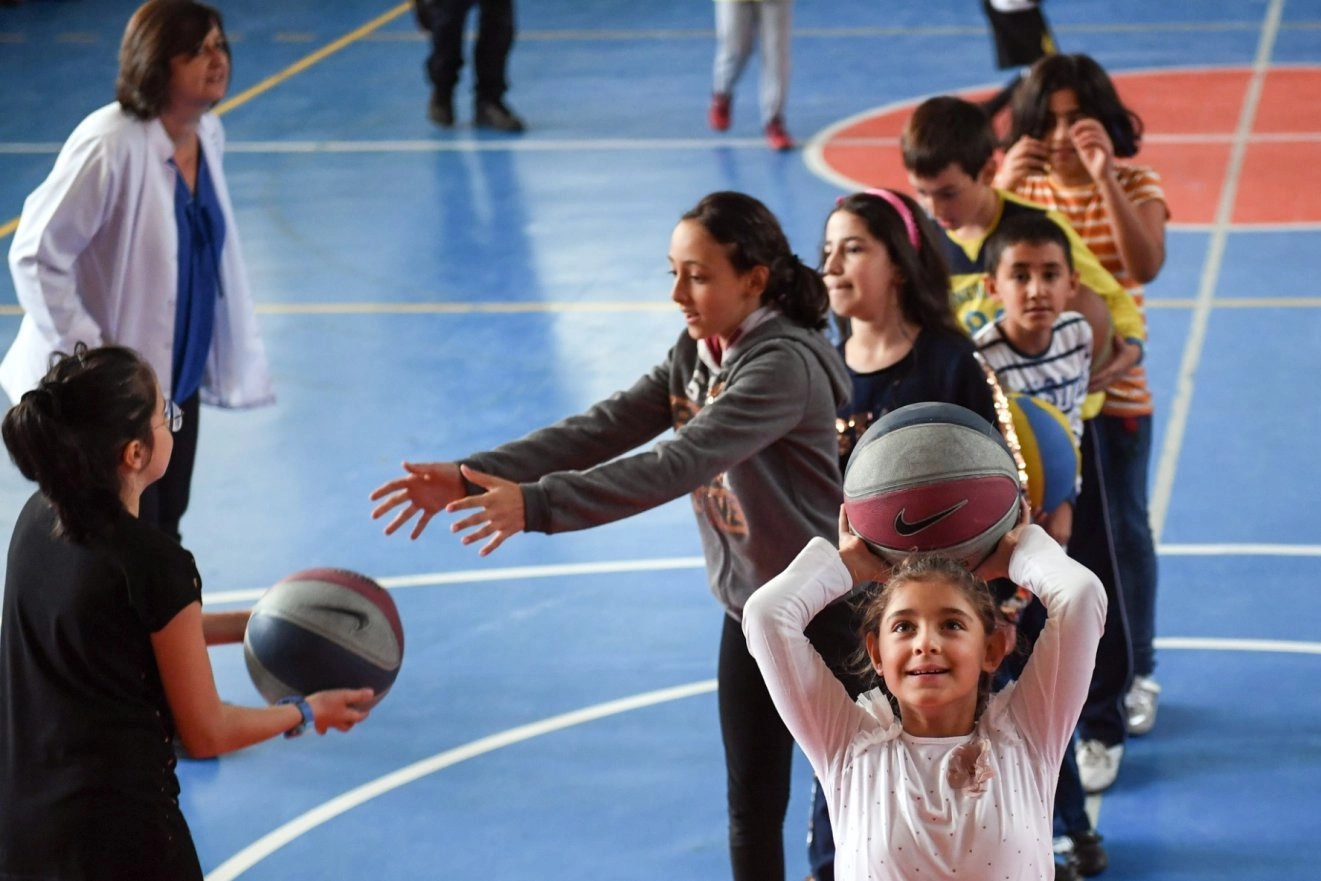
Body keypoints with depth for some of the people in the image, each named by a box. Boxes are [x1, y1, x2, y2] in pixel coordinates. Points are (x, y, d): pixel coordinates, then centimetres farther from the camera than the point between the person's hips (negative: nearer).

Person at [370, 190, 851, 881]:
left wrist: (535, 505, -43)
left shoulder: (784, 364, -26)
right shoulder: (697, 355, 2)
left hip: (827, 616, -8)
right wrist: (474, 474, -20)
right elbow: (602, 429, -7)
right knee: (751, 805, 14)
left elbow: (678, 465, -36)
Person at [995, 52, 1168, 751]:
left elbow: (1145, 265, -24)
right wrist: (1001, 191, -25)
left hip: (1112, 392, -1)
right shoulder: (1023, 187, -2)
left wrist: (1105, 176, -31)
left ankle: (1134, 673, 27)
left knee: (1123, 534, 10)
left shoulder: (1134, 184, -6)